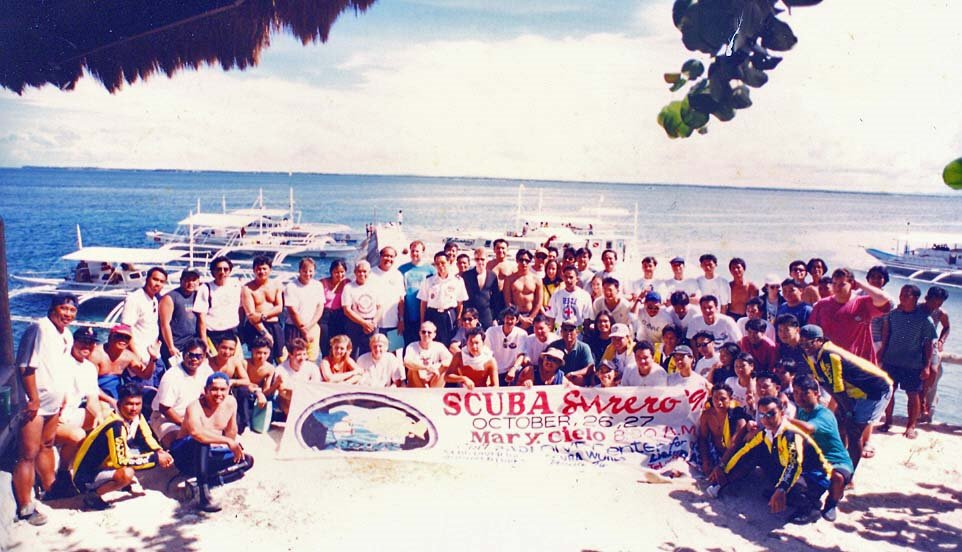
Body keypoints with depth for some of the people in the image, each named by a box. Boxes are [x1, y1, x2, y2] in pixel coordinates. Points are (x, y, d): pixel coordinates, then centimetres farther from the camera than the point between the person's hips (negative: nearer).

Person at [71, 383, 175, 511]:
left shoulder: (137, 417, -5)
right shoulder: (115, 426, -28)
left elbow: (147, 438, 8)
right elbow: (120, 461, -30)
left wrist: (161, 452, -12)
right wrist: (155, 458, -25)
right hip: (86, 477, -8)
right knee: (126, 474, -35)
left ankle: (128, 483, 9)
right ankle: (92, 495, -11)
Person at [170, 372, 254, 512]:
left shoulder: (230, 402, -3)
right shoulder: (195, 407, -23)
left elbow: (231, 431, 12)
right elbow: (196, 432, -43)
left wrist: (235, 448, 4)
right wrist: (227, 441, -42)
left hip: (208, 455, 7)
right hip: (185, 455, -7)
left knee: (247, 460, -5)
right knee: (202, 441, -38)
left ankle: (210, 480, -16)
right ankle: (203, 493, -37)